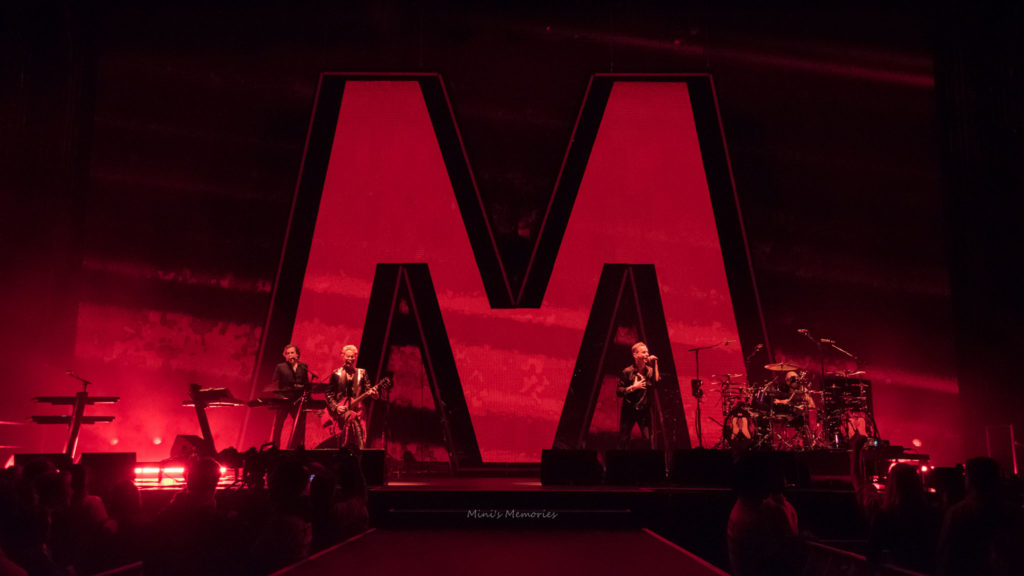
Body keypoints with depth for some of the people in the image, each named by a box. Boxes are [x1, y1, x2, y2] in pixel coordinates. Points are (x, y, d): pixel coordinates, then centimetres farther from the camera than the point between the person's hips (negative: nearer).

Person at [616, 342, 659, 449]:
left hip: (644, 411, 2)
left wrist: (655, 365, -15)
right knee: (623, 440, 4)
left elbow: (656, 382, -17)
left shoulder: (649, 370, 2)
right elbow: (618, 392, -7)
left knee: (648, 439, -6)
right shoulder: (627, 371, -7)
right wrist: (633, 387, -18)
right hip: (629, 411, -2)